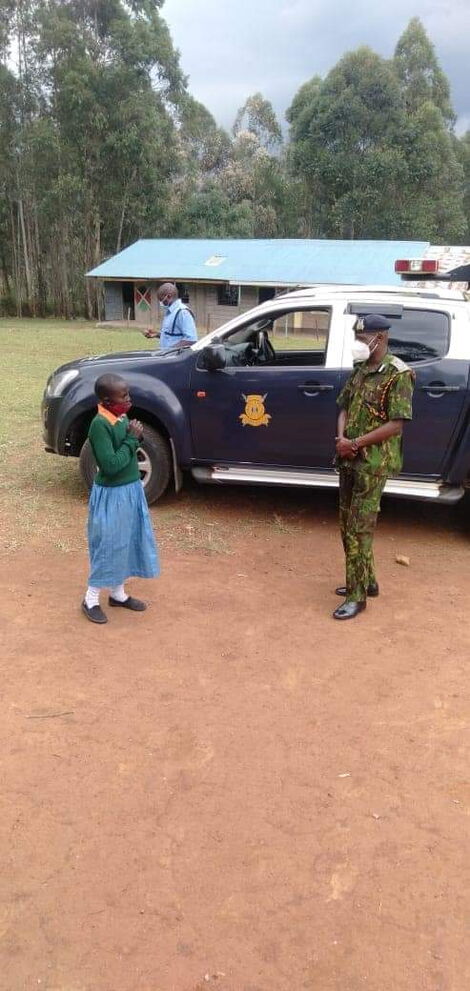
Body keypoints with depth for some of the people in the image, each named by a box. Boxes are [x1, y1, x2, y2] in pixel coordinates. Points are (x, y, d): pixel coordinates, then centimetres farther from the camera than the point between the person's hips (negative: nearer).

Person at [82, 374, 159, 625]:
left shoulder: (123, 418, 3)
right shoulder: (100, 425, -23)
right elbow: (111, 465, -27)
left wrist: (135, 438, -7)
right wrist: (132, 439, -19)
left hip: (131, 489, 8)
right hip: (112, 495, -8)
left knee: (126, 543, 17)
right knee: (108, 547, 3)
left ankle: (118, 593, 34)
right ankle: (91, 600, 20)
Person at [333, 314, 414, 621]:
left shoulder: (398, 374, -12)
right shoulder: (360, 370, 11)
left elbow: (395, 425, -18)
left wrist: (355, 443, -18)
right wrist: (342, 439, -7)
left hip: (373, 464, -8)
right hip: (349, 460, 8)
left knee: (359, 529, -7)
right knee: (348, 525, 14)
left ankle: (357, 596, 2)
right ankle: (366, 581, 30)